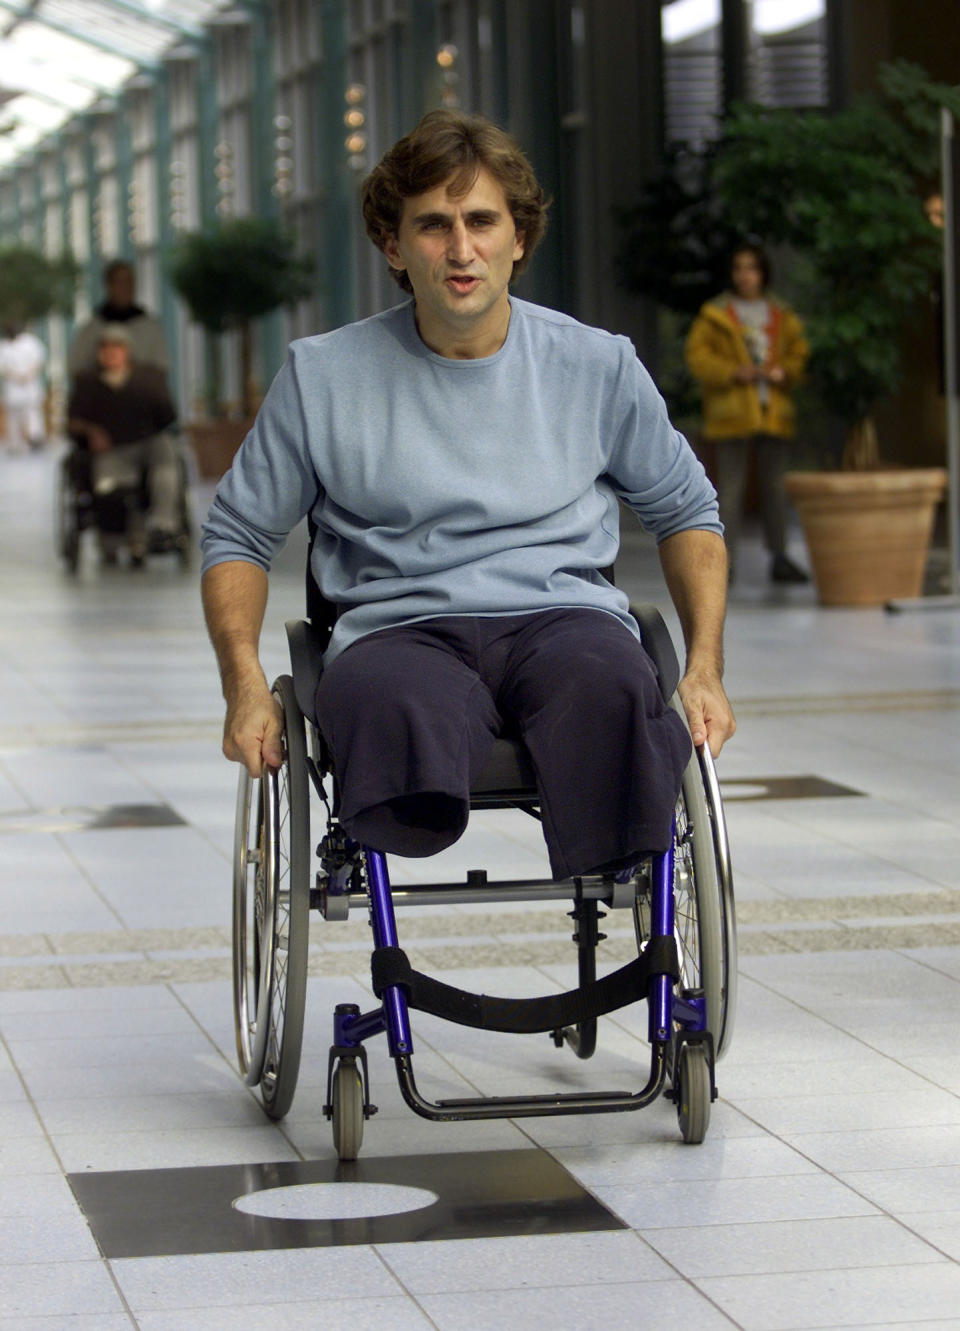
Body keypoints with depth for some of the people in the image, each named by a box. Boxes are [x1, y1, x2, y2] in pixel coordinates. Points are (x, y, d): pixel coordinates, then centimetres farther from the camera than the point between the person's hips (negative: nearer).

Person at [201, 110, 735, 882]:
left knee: (608, 684, -39)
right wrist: (246, 688, 1)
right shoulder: (323, 377, 9)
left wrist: (705, 668, 10)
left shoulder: (599, 367, 12)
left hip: (564, 616, 1)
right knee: (391, 707, -40)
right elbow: (239, 536, 17)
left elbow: (686, 513, 25)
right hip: (399, 631, 0)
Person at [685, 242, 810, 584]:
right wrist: (733, 372, -15)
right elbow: (697, 355, -3)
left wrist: (784, 372, -8)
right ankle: (725, 561, -6)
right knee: (730, 487, -6)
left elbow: (800, 354, 13)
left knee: (775, 487, 7)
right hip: (732, 412, -3)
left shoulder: (783, 317, 13)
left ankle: (779, 558, 13)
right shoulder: (715, 315, 4)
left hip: (774, 411, 3)